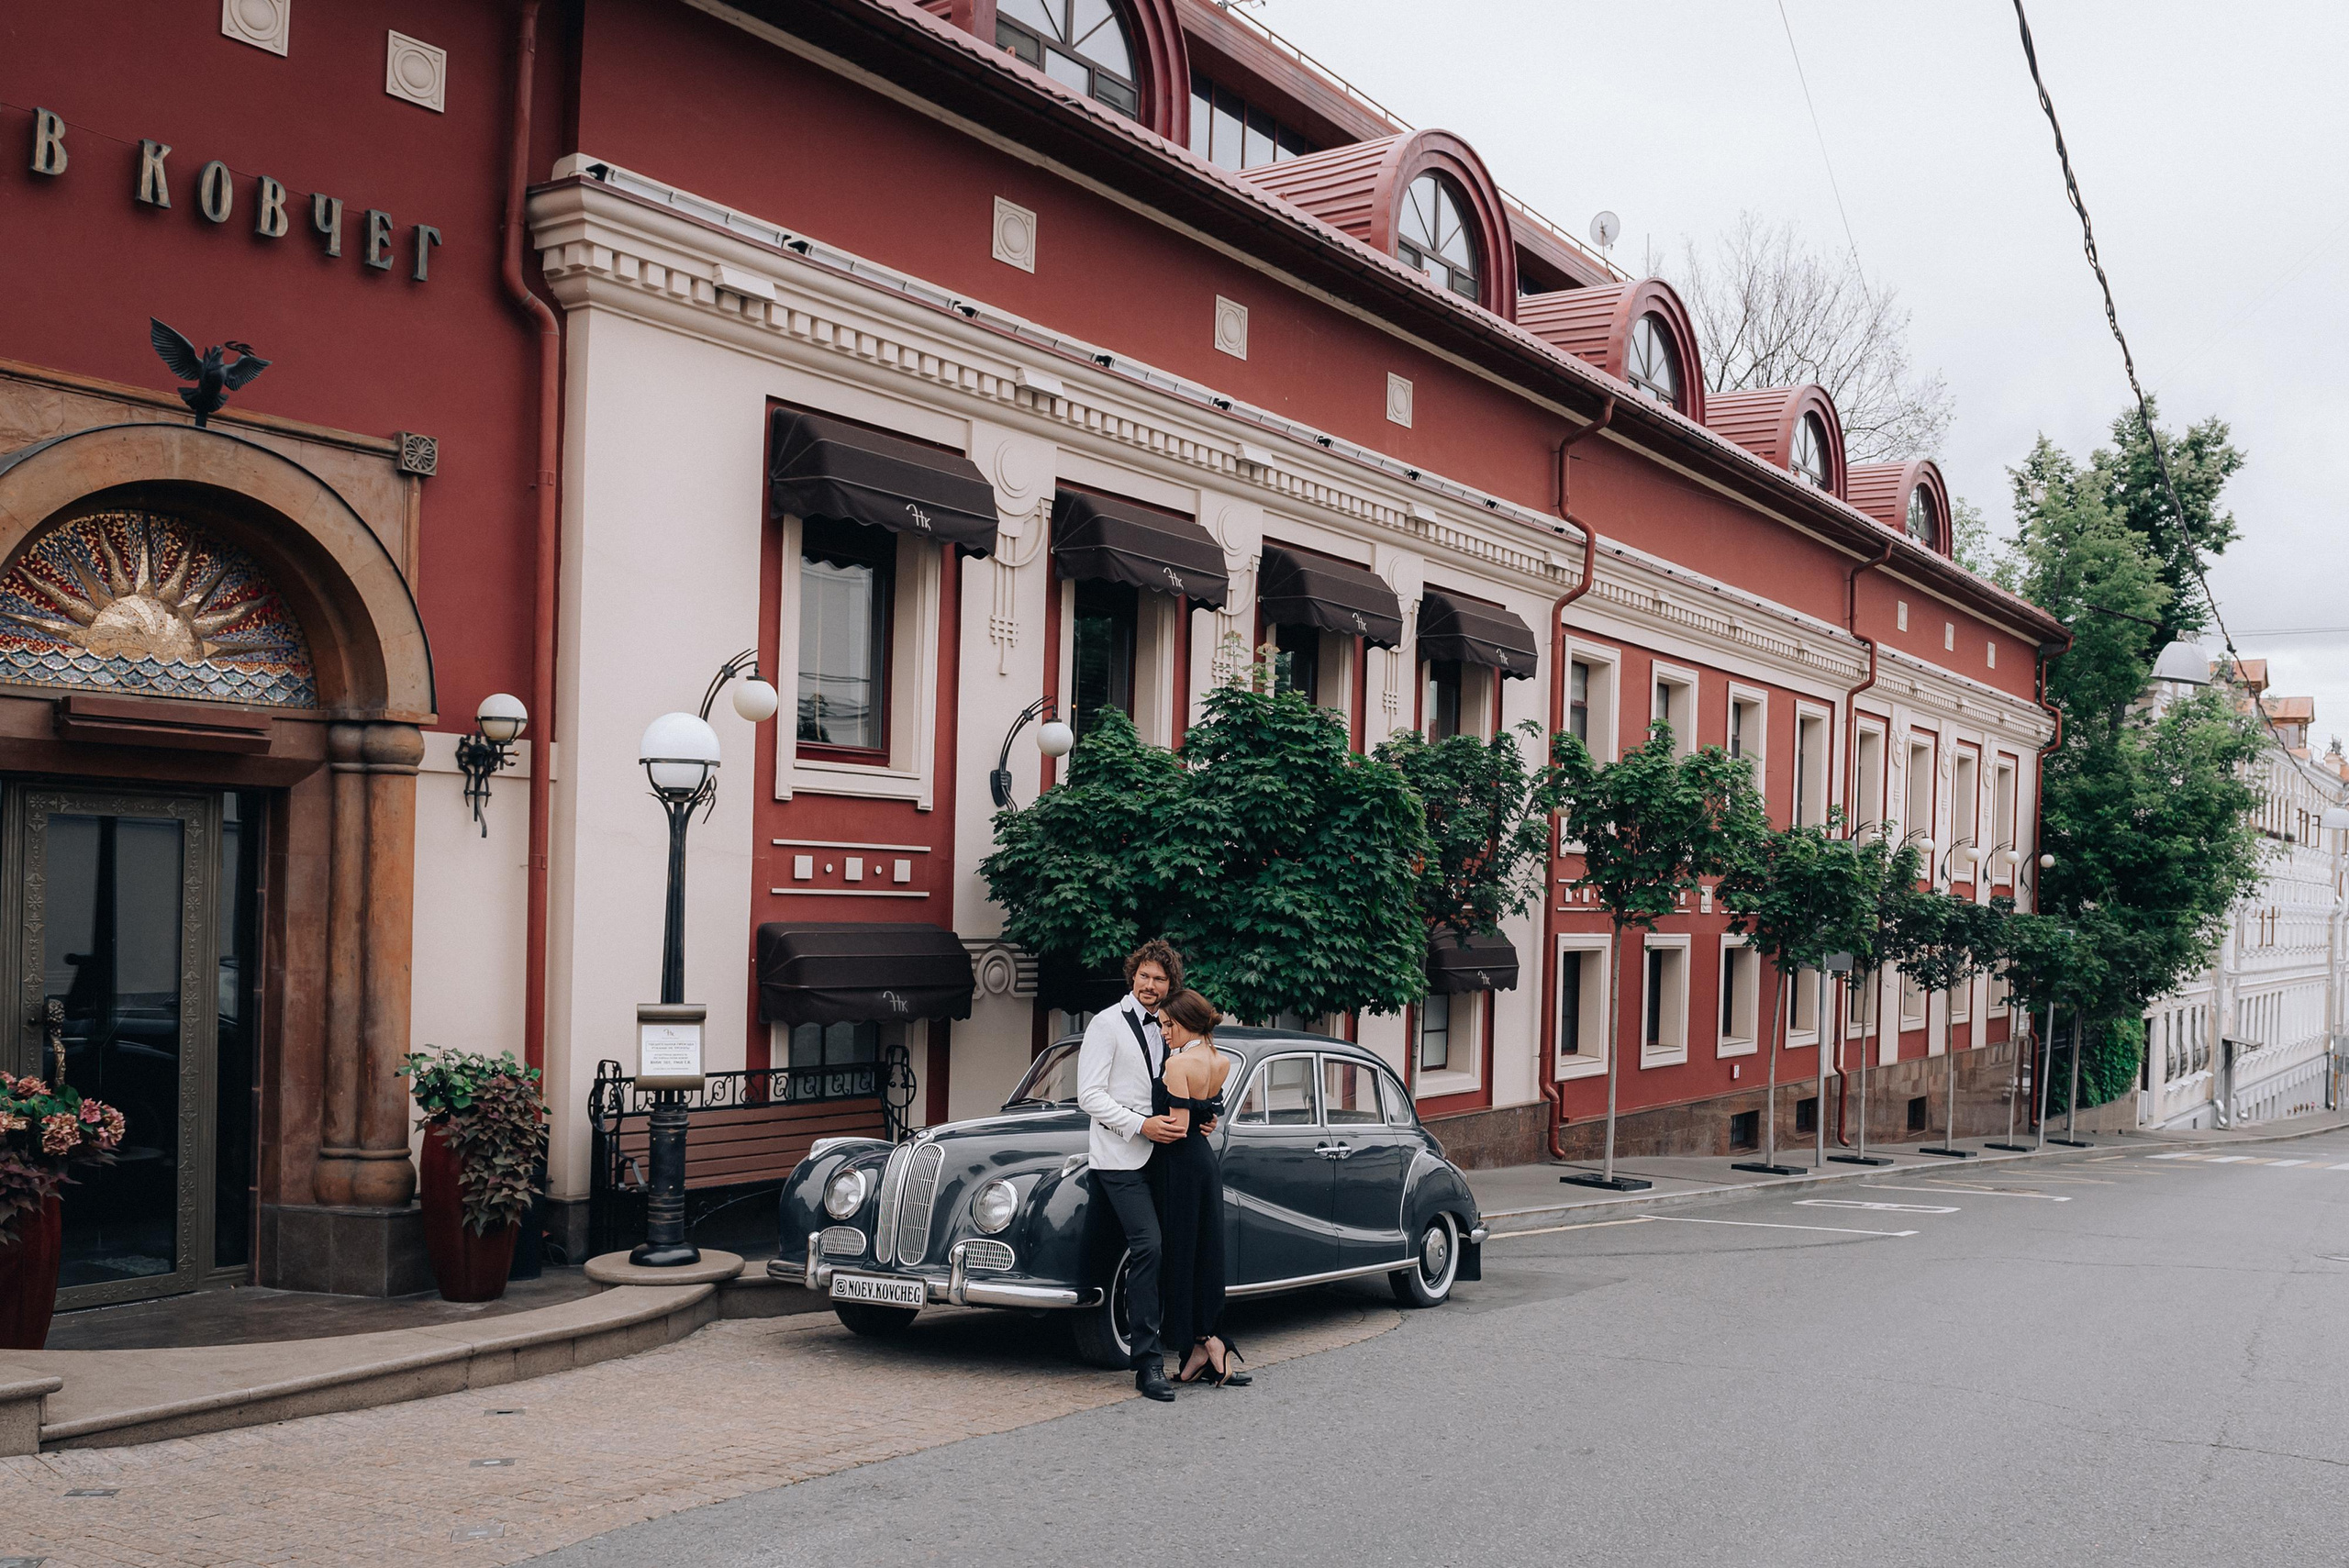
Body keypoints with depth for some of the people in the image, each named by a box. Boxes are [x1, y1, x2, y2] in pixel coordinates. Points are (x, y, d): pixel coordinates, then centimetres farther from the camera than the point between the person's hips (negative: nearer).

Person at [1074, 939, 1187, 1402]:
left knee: (1152, 1250, 3)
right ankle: (1148, 1363, -16)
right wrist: (1141, 1125, -18)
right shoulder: (1108, 1024, -3)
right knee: (1148, 1246, -17)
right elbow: (1089, 1094, -10)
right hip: (1120, 1158, -7)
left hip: (1159, 1155, 7)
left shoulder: (1164, 1030, 18)